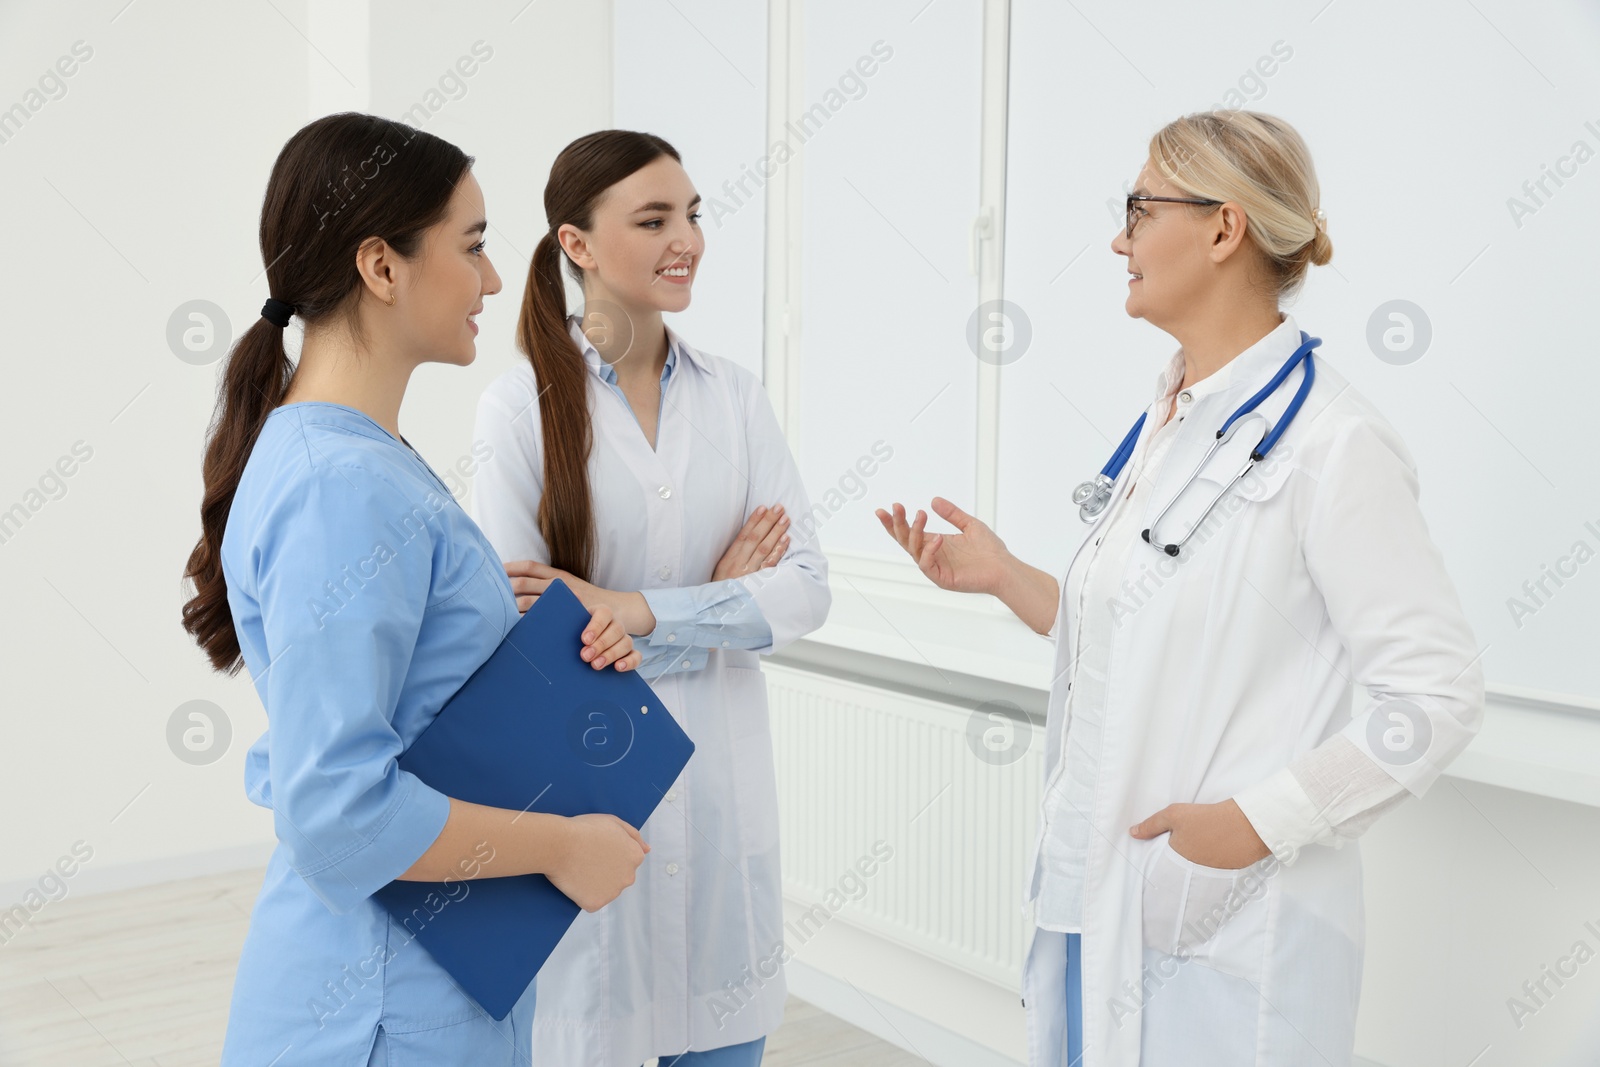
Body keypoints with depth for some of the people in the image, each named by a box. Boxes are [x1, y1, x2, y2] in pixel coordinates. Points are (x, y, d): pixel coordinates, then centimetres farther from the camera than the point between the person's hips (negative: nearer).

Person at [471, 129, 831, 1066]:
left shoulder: (735, 396, 3)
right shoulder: (522, 404, -8)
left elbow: (807, 588, -4)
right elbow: (517, 622, -11)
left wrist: (641, 610, -17)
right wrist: (714, 601, -9)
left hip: (722, 778, 4)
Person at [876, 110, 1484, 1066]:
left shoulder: (1331, 443, -16)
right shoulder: (1168, 421, 9)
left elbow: (1438, 698, -17)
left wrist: (1260, 819, -19)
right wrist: (1003, 578, 6)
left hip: (1228, 927, -8)